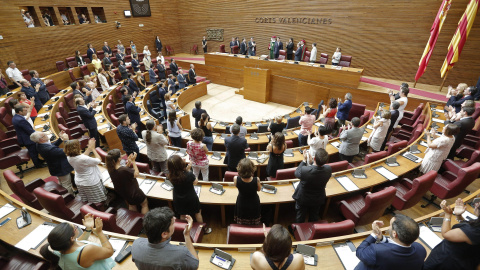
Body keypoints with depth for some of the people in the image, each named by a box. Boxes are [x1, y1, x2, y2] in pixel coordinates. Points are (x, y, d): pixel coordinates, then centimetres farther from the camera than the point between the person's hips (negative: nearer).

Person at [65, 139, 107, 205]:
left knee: (86, 203, 23)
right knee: (100, 203, 9)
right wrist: (93, 148, -8)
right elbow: (99, 160, -17)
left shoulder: (69, 158, -10)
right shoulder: (84, 159, -32)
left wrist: (89, 148, 0)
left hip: (79, 183, 8)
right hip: (91, 183, -8)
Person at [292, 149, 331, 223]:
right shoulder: (328, 169, -28)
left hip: (303, 199, -3)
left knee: (300, 218, 25)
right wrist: (311, 159, 0)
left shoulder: (304, 170, -39)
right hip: (318, 199, 3)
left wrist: (304, 160, -12)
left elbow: (296, 173, -15)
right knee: (314, 218, 32)